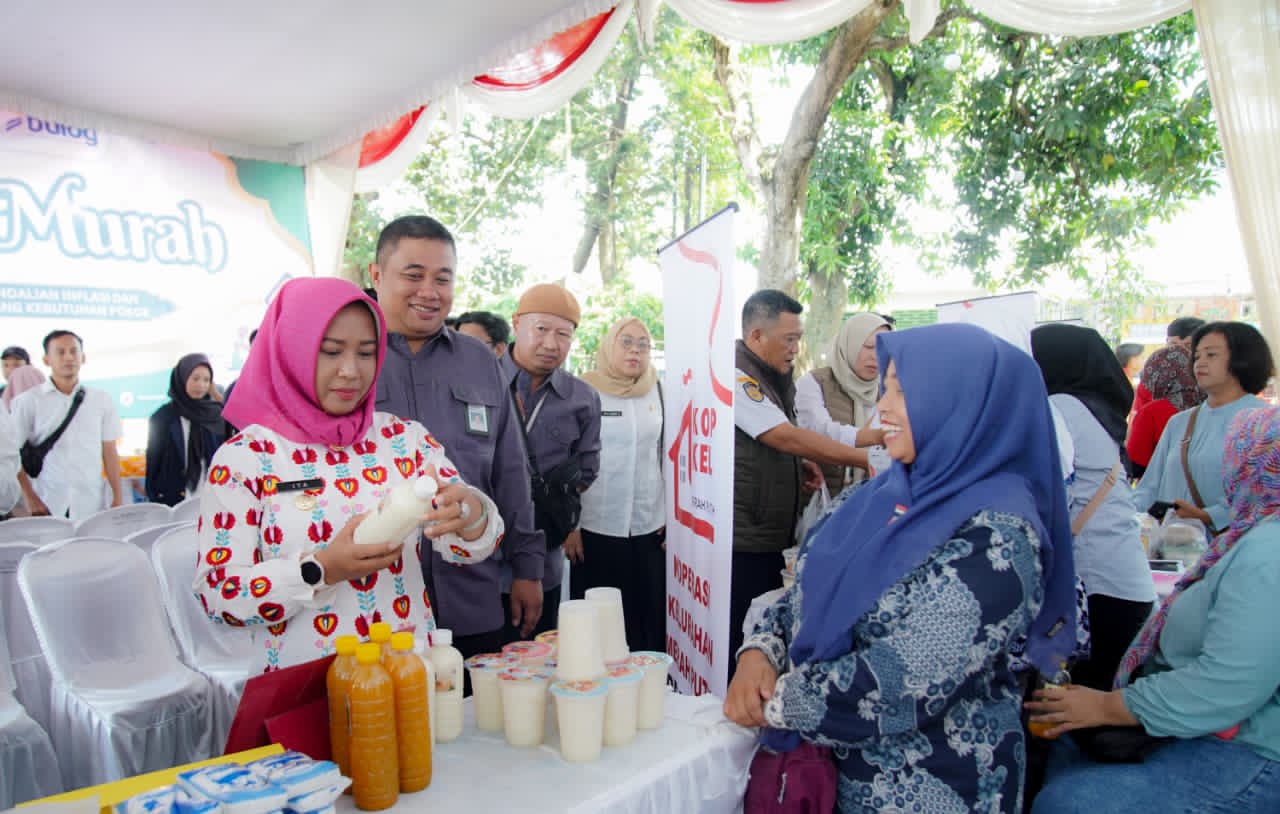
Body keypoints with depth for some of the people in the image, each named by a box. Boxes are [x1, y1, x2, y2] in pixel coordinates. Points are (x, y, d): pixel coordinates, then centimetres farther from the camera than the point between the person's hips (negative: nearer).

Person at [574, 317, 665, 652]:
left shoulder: (656, 391, 8)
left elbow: (668, 456, 13)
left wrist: (671, 515, 9)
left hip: (650, 528, 3)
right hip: (596, 527, -3)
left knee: (650, 620, 5)